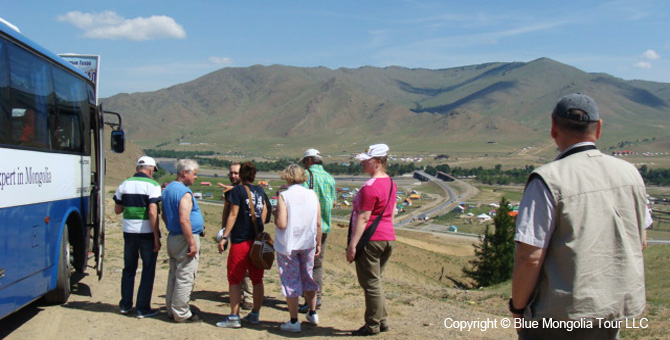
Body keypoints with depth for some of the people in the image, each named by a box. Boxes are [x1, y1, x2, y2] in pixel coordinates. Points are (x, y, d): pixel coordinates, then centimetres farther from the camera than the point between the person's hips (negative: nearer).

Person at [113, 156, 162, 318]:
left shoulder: (124, 185, 6)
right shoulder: (152, 185, -11)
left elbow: (117, 210, 13)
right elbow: (153, 212, -19)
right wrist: (157, 238, -15)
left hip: (129, 232, 5)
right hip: (147, 232, -5)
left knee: (129, 268, 19)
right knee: (148, 270, 6)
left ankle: (125, 305, 25)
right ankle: (143, 308, 7)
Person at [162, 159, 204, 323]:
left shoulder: (168, 189, 13)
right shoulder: (184, 192, -18)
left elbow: (164, 215, 21)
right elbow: (184, 220, -25)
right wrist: (192, 243, -22)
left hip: (172, 238, 10)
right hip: (184, 239, -10)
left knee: (174, 276, 16)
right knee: (185, 278, -4)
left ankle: (172, 309, 25)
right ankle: (181, 313, 1)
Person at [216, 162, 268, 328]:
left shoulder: (237, 190, -8)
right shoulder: (260, 190, 9)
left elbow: (233, 214, -11)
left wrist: (224, 237, -9)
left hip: (241, 240, -6)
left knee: (234, 279, 1)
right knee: (257, 279, 11)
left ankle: (234, 317, 0)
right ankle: (255, 314, 17)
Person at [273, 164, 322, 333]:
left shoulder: (284, 196, -14)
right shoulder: (312, 195, -1)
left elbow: (281, 224, -20)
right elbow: (318, 224, 0)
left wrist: (275, 214, 0)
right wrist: (318, 243, 11)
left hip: (288, 246, -4)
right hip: (308, 244, 4)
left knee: (291, 281, 5)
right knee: (307, 277, 21)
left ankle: (294, 322, 11)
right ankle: (312, 314, 31)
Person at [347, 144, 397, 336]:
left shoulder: (370, 187, -18)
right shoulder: (390, 184, 12)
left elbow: (363, 218, -20)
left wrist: (352, 244, -19)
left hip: (371, 240, -10)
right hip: (388, 238, 10)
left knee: (370, 283, 0)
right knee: (375, 282, 18)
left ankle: (372, 325, 7)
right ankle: (382, 321, 23)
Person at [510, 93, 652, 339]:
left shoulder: (548, 180, -17)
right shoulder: (630, 173, 3)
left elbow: (530, 257, -20)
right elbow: (640, 241, 13)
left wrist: (518, 308, -6)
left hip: (564, 314, -6)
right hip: (619, 309, 7)